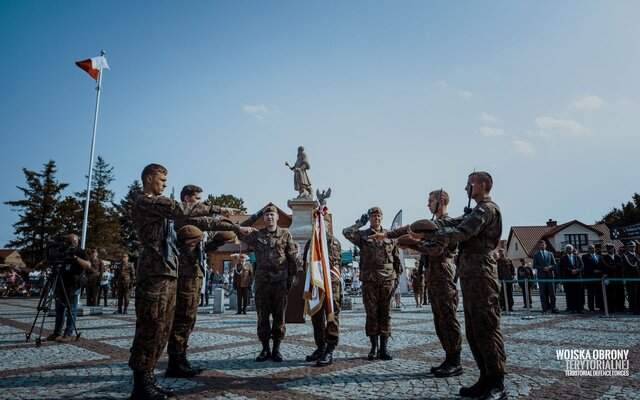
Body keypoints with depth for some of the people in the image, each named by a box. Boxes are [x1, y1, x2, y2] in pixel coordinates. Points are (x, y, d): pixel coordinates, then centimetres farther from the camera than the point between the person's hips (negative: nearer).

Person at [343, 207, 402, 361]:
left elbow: (397, 259, 13)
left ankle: (384, 348, 12)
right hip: (369, 280, -1)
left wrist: (397, 277, 6)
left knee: (385, 314, 4)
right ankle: (374, 347, 13)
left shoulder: (390, 236, 10)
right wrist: (360, 222, -3)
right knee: (371, 314, 4)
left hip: (388, 280, 1)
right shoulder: (362, 235, 6)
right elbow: (347, 232, -14)